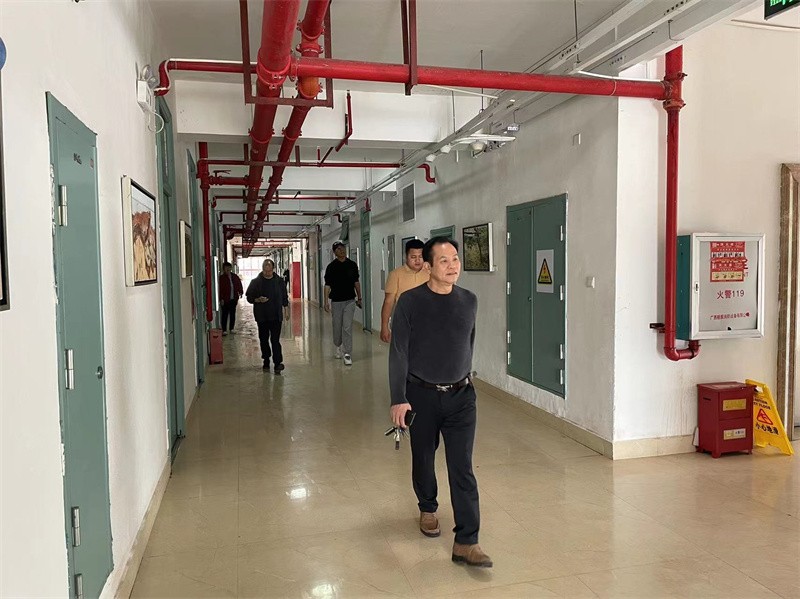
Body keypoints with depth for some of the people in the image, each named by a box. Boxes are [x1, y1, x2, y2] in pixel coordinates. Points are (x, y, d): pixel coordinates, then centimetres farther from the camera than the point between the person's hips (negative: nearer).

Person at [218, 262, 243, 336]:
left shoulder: (235, 277, 7)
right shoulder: (221, 278, -7)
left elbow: (239, 284, 16)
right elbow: (220, 289, -9)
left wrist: (240, 292, 1)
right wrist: (221, 299, -13)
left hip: (234, 299, 4)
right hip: (225, 300, -4)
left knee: (232, 314, 11)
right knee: (225, 314, 0)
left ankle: (231, 328, 22)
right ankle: (224, 330, 6)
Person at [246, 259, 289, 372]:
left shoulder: (279, 281, 4)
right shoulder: (256, 282, 1)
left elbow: (285, 297, 12)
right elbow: (249, 297, 3)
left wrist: (286, 311, 11)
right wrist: (258, 300, -16)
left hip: (276, 316, -1)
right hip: (262, 316, 1)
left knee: (275, 339, -8)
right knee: (264, 339, 10)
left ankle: (278, 362, -10)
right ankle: (266, 361, 23)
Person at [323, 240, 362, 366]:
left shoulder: (352, 265, 5)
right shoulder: (331, 267, -2)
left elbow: (356, 282, 13)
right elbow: (327, 285, -3)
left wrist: (359, 298, 13)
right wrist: (326, 302, -8)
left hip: (350, 300, 0)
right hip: (336, 301, 0)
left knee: (347, 327, -6)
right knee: (337, 326, 10)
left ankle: (347, 354, -4)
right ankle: (338, 346, 35)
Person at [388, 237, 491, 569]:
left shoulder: (469, 301, 1)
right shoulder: (410, 301, -11)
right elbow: (398, 352, -11)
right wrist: (398, 398, -14)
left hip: (460, 395, 2)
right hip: (421, 395, -1)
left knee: (462, 467, -3)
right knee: (423, 459, 16)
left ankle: (466, 542, 3)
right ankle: (427, 509, 43)